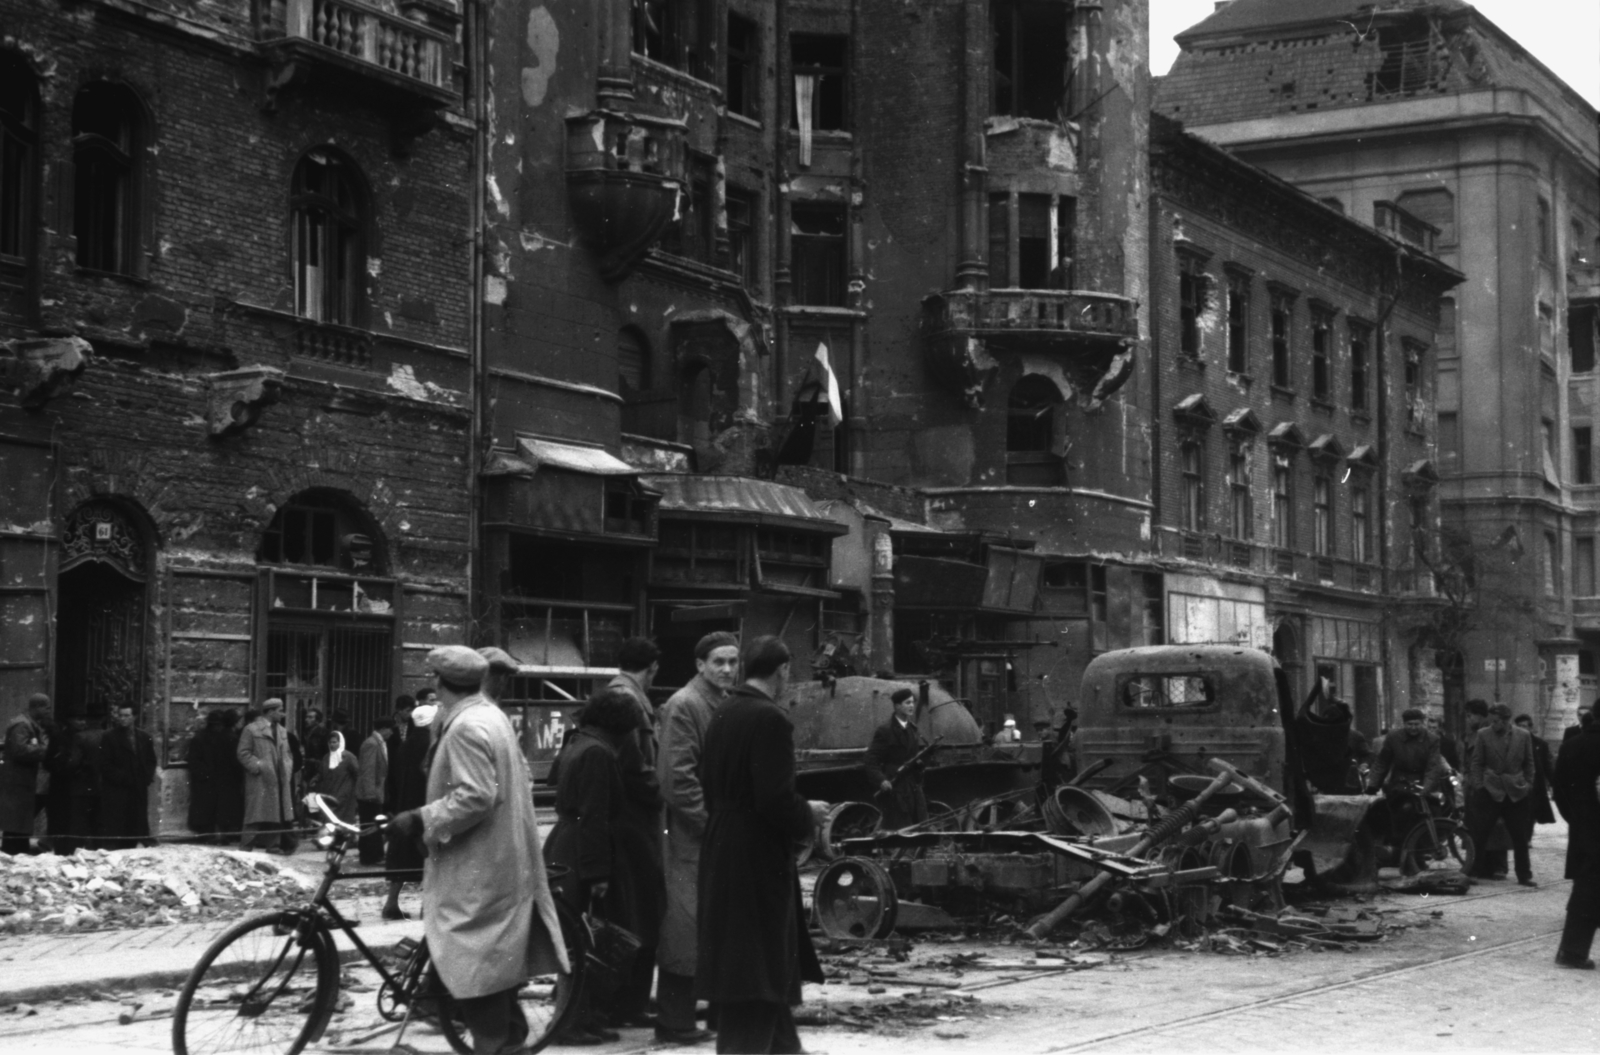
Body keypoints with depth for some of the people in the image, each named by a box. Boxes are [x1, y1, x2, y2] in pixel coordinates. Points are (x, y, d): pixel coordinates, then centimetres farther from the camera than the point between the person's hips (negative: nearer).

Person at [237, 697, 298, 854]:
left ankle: (273, 845, 14)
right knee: (256, 815, -8)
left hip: (279, 781, 7)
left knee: (277, 815, 7)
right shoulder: (251, 730, -5)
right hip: (259, 780, -7)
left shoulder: (281, 731, 16)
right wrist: (258, 766, -16)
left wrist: (287, 768, 7)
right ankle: (246, 846, -4)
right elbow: (243, 753, -8)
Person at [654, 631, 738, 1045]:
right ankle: (674, 1023, 4)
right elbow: (677, 778, -17)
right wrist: (711, 821, -17)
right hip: (695, 839, -8)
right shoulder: (683, 706, -11)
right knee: (685, 931, -3)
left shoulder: (727, 704, 14)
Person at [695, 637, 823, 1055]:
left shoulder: (722, 715, 8)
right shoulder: (770, 719, -17)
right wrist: (808, 820, -4)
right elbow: (777, 797, -23)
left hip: (721, 853, 9)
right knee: (757, 966, -1)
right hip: (759, 856, -9)